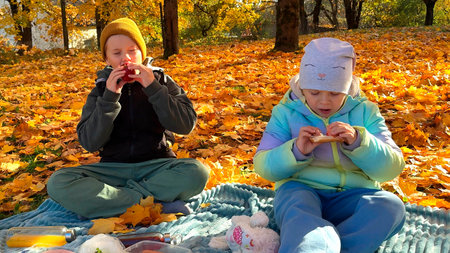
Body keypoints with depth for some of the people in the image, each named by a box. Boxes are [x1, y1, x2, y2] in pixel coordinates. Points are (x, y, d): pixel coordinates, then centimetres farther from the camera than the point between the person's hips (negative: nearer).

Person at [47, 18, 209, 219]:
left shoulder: (161, 81, 4)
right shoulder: (101, 90, 6)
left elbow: (186, 125, -9)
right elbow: (89, 143, -6)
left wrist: (153, 88, -17)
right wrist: (109, 97, -16)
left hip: (156, 165, -1)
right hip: (113, 169, 2)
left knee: (197, 172, -31)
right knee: (57, 182, -23)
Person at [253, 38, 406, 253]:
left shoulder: (364, 111, 6)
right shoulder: (286, 112, 4)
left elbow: (392, 168, 0)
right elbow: (263, 167, 0)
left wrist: (358, 141, -18)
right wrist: (296, 151, -20)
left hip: (352, 195, 2)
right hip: (299, 189, -1)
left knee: (392, 207, -29)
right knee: (298, 210, -35)